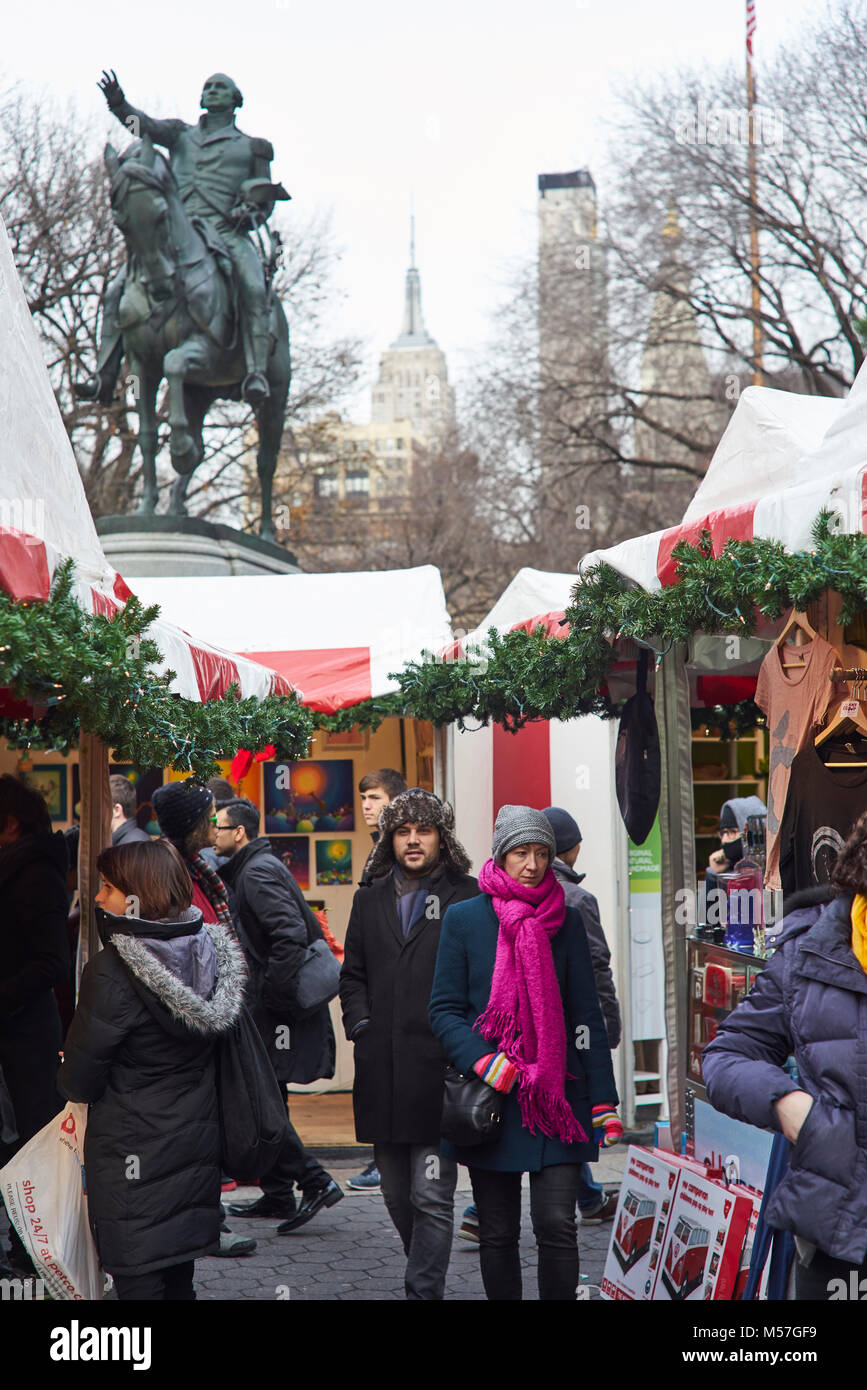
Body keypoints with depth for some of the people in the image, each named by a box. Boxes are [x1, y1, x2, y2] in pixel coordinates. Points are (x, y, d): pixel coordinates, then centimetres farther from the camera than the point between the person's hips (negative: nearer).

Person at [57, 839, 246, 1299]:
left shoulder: (111, 972, -21)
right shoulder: (207, 954, -2)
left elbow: (78, 1082, -14)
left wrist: (70, 1080, 8)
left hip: (133, 1152, -7)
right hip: (196, 1141, 7)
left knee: (138, 1279, 2)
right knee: (179, 1274, 18)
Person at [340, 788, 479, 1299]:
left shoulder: (468, 896, 1)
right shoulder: (370, 901, 16)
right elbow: (353, 974, 21)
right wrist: (360, 1024, 6)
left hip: (441, 1067, -5)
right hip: (383, 1070, 5)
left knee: (432, 1195, -7)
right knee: (398, 1195, 14)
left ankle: (424, 1290, -3)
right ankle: (428, 1276, 31)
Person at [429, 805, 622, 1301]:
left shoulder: (567, 920, 6)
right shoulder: (464, 919, 2)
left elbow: (586, 1015, 7)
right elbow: (445, 1009, 1)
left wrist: (603, 1098, 2)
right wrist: (483, 1062, -16)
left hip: (557, 1096, 0)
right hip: (490, 1096, 0)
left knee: (557, 1223, -9)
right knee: (497, 1233, 7)